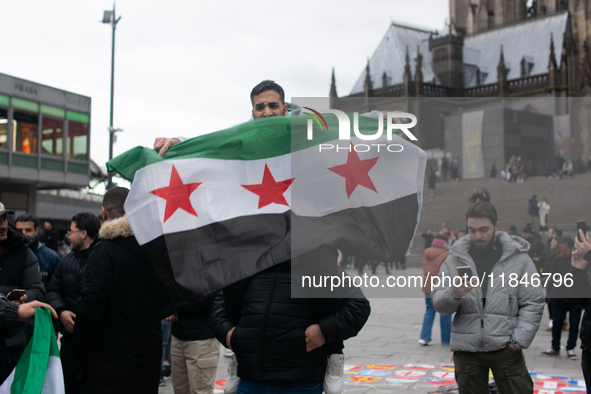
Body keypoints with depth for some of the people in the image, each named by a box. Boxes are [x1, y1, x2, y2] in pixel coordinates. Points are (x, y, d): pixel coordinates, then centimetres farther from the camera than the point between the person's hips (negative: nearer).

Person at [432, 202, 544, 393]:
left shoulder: (518, 258, 2)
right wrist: (454, 294, -19)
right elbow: (438, 303, 3)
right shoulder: (454, 259, 6)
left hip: (505, 348, -2)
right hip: (466, 348, 2)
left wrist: (518, 341, -6)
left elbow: (533, 303, 3)